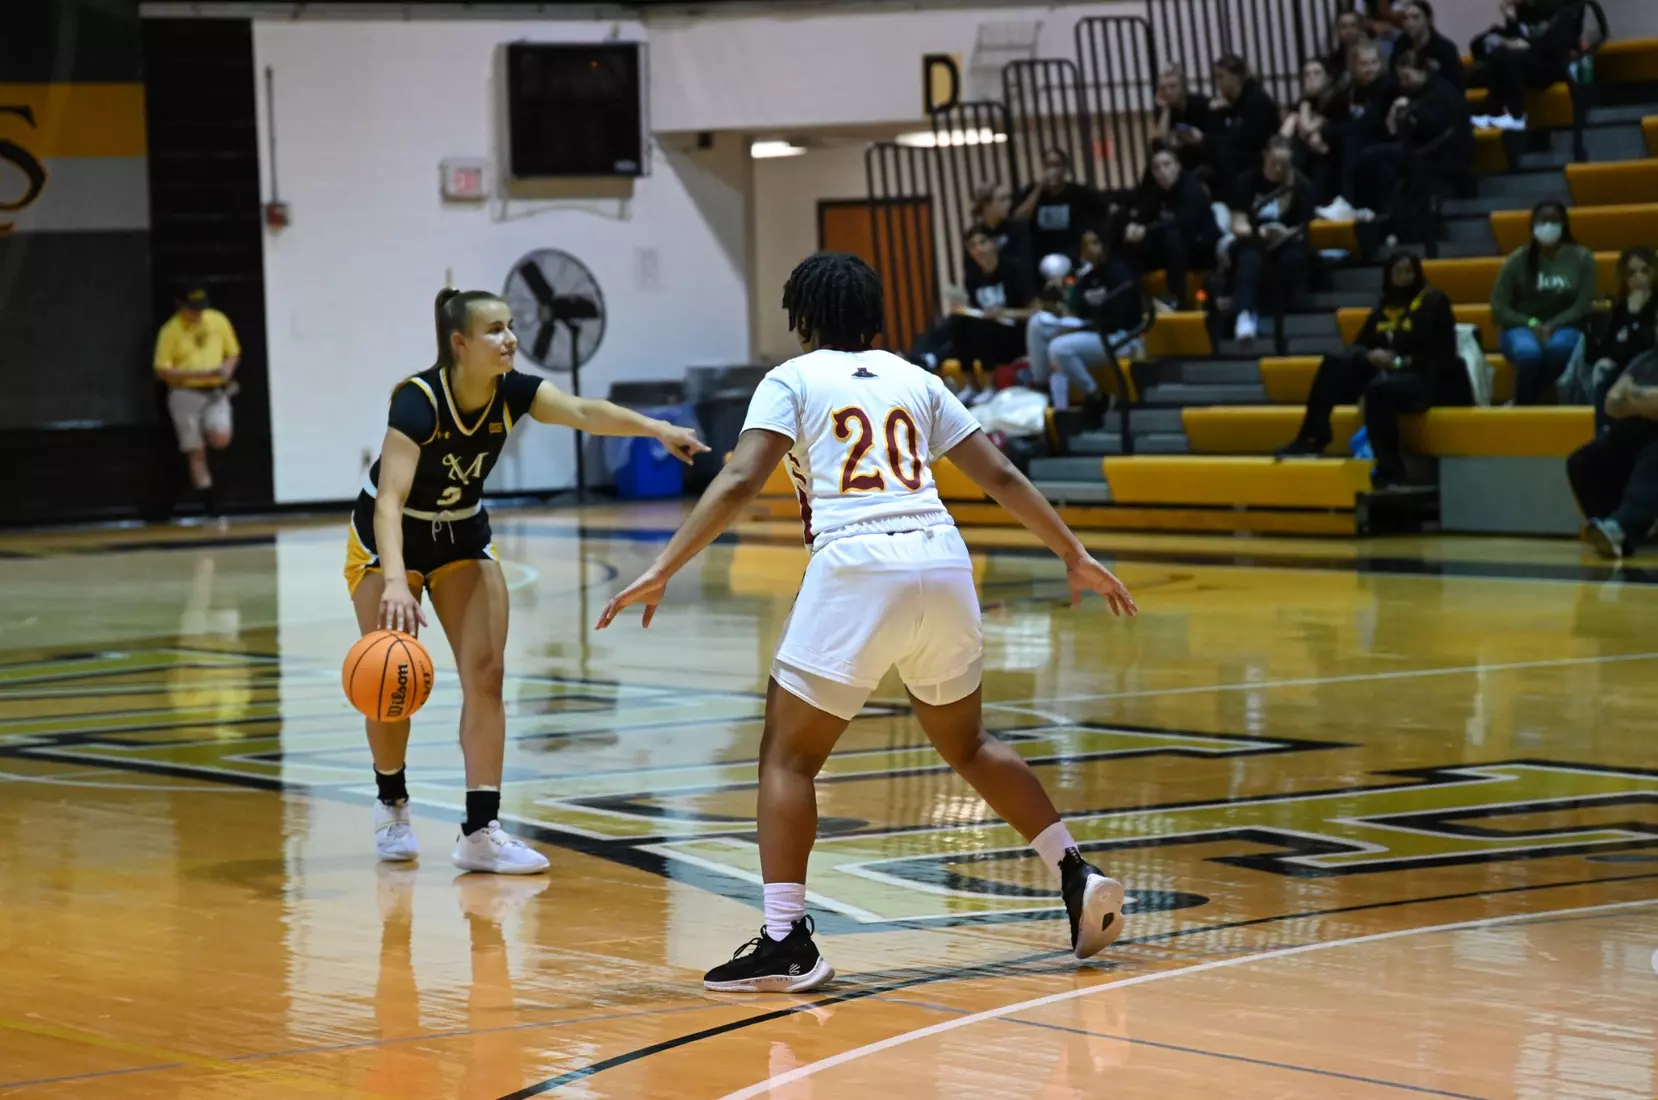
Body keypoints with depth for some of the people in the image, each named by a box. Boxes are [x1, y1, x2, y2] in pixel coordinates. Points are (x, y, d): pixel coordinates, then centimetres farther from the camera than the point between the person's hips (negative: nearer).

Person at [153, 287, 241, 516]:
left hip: (216, 393, 2)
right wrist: (199, 373, -20)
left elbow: (233, 353, 14)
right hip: (186, 394, -2)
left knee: (220, 440, -22)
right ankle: (211, 505, 3)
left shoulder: (219, 321, 4)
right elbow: (162, 370, -10)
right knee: (196, 453, -2)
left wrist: (227, 369, -10)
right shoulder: (170, 331, -7)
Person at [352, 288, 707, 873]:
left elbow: (582, 412, -36)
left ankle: (480, 832, -7)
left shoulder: (512, 392, -18)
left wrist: (655, 428, -54)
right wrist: (395, 581, -56)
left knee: (485, 673, -7)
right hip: (387, 539, -5)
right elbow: (389, 500, -40)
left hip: (463, 535, 5)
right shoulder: (418, 401, -31)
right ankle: (391, 805, 22)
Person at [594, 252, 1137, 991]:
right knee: (966, 742, 26)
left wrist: (662, 570, -7)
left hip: (856, 569, -5)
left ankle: (786, 942, -7)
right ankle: (1078, 881, 22)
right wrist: (1076, 557, 27)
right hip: (943, 563, 5)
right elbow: (1000, 477, 20)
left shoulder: (792, 380, 10)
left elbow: (739, 482, -4)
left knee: (788, 755, 5)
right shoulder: (915, 380, 22)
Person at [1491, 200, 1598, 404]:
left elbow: (1583, 306, -3)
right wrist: (1531, 324, -16)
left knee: (1559, 346, -37)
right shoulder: (1518, 260, -1)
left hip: (1564, 328, 1)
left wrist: (1552, 326, -18)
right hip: (1522, 328, -1)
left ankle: (1533, 399, -20)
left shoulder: (1581, 258, 1)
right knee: (1528, 352, -37)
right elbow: (1499, 308, -1)